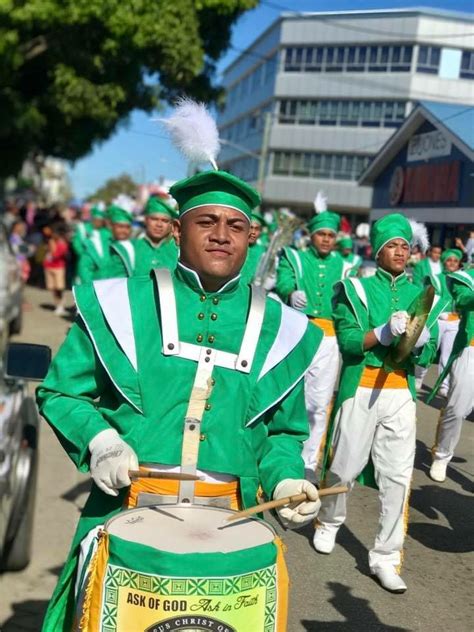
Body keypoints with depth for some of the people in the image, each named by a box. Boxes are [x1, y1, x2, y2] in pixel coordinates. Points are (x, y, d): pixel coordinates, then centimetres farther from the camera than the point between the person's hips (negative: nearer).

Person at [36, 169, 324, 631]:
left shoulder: (278, 327, 6)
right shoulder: (121, 303, -1)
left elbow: (282, 432, 14)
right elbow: (59, 393, 5)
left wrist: (285, 480, -5)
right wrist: (99, 440, -12)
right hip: (127, 512, -1)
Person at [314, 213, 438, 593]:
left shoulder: (418, 296, 9)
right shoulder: (356, 288, 0)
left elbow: (428, 356, 5)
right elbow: (347, 340, -10)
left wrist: (421, 339, -17)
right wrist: (385, 332, -24)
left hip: (401, 394, 3)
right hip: (361, 390, -2)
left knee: (398, 476, -1)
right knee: (345, 466, 9)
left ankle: (385, 556, 10)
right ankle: (329, 523, 37)